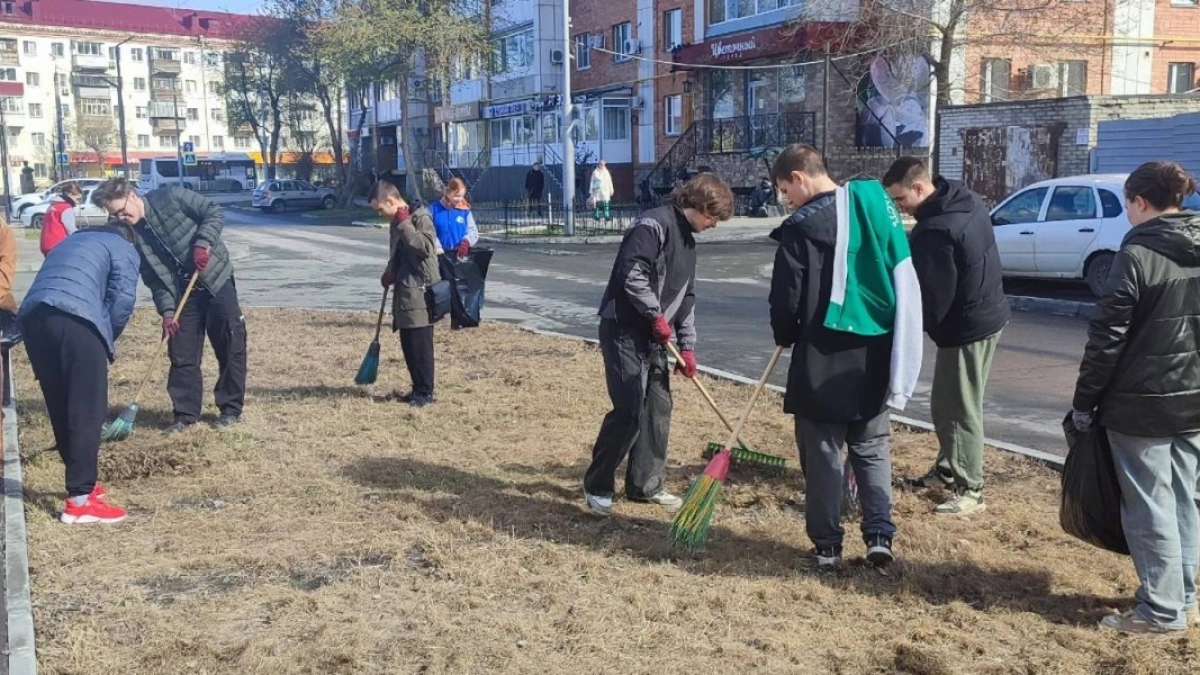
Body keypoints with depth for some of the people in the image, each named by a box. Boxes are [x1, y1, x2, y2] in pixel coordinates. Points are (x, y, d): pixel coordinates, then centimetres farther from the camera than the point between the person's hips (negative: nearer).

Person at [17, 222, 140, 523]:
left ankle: (81, 481, 27)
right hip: (76, 319, -7)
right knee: (87, 411, -3)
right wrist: (107, 338, 18)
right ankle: (80, 499, -5)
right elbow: (122, 299, 4)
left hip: (32, 317, 7)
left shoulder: (70, 242, 38)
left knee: (60, 409, 16)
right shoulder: (123, 248, 19)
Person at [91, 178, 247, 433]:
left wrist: (203, 242, -23)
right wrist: (166, 310, -11)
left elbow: (214, 212, -9)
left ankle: (231, 409, 12)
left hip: (216, 281, -4)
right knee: (182, 355, 4)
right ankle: (186, 414, 15)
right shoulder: (133, 235, 0)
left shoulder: (170, 197, -13)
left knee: (231, 348, 0)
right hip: (182, 294, 4)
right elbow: (153, 277, 0)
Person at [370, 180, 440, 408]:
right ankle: (418, 388, 21)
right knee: (408, 345, 12)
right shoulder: (398, 223, 15)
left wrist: (404, 224, -20)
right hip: (403, 293, 9)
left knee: (420, 346, -5)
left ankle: (426, 392, 4)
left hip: (419, 293, -9)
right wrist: (389, 273, 9)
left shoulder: (420, 218, -11)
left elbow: (426, 247, -25)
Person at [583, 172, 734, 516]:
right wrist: (657, 315, -17)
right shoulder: (654, 224, -14)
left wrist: (687, 345, 14)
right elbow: (632, 274, -24)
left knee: (659, 408, 10)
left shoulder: (687, 239, 17)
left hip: (654, 335, 10)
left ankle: (646, 484, 21)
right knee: (629, 409, -11)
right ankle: (596, 486, 3)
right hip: (625, 330, -10)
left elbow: (686, 297, 19)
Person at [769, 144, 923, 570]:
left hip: (824, 359, -5)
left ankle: (827, 545, 12)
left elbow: (786, 299, -10)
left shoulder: (802, 226, -12)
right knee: (873, 449, 16)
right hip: (877, 353, 5)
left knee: (823, 453, 6)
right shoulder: (876, 204, 6)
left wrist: (785, 338, 10)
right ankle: (880, 535, 9)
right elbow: (903, 281, 11)